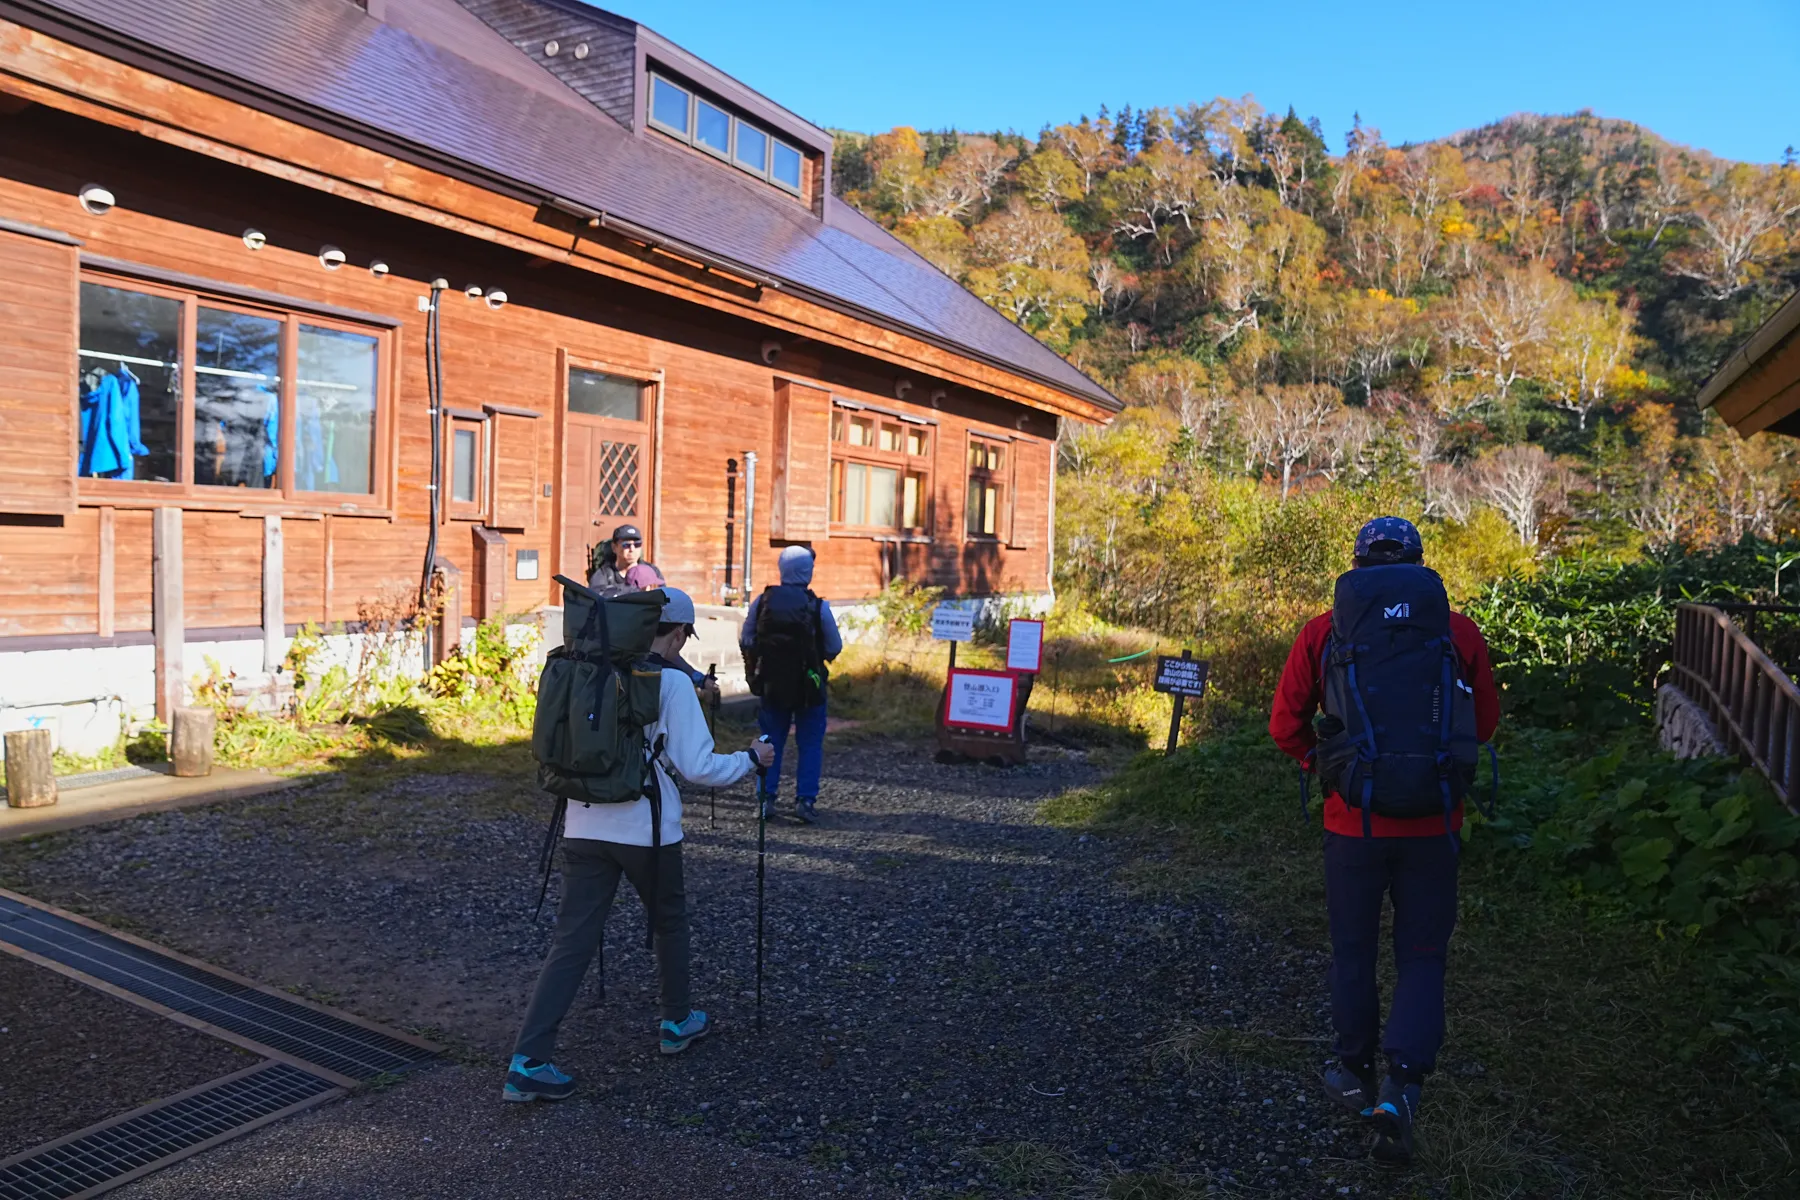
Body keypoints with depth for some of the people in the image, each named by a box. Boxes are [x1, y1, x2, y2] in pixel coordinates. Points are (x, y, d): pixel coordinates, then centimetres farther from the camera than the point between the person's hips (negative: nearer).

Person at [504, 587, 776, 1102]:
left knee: (572, 940, 5)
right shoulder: (673, 682, -10)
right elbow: (697, 767, -14)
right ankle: (677, 1022, 36)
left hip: (584, 828, 4)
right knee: (669, 921, 21)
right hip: (646, 829, -4)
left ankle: (528, 1061, -2)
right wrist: (752, 760, 2)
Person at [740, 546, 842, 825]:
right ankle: (805, 800, 6)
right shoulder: (819, 607, -14)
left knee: (771, 742, 15)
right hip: (809, 686, -2)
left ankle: (766, 798, 14)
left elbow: (745, 641, 2)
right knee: (810, 744, 10)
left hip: (771, 685, 2)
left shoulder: (763, 601, -7)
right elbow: (835, 648, -4)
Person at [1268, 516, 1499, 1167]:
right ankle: (1401, 1086, 0)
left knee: (1354, 950, 17)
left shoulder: (1324, 632, -6)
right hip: (1433, 824, 1)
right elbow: (1485, 723, 8)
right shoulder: (1459, 632, -4)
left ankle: (1356, 1073, 32)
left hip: (1353, 821, 0)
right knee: (1422, 955, 12)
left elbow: (1285, 725, -2)